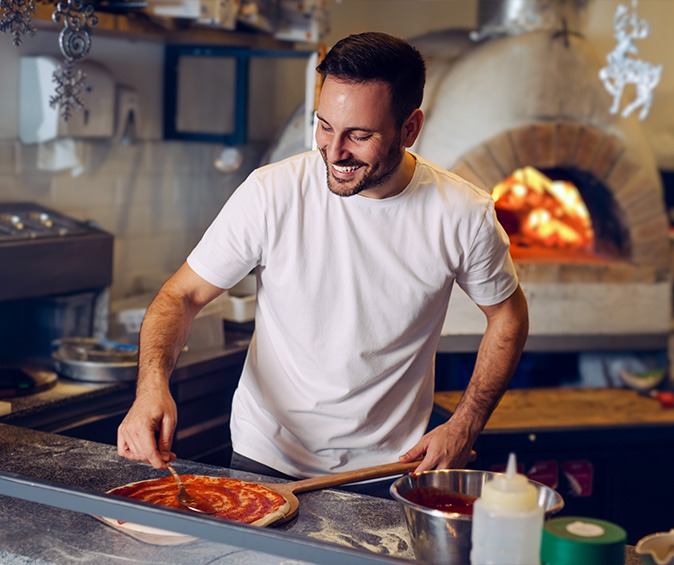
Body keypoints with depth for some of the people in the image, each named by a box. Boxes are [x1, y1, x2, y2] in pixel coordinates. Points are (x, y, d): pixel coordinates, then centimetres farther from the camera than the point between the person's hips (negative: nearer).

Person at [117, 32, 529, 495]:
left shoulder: (464, 215, -12)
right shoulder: (270, 193, -16)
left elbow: (508, 315, 6)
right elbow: (182, 296, -8)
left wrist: (465, 427, -3)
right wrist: (152, 384, -27)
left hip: (389, 466, 1)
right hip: (267, 457, 0)